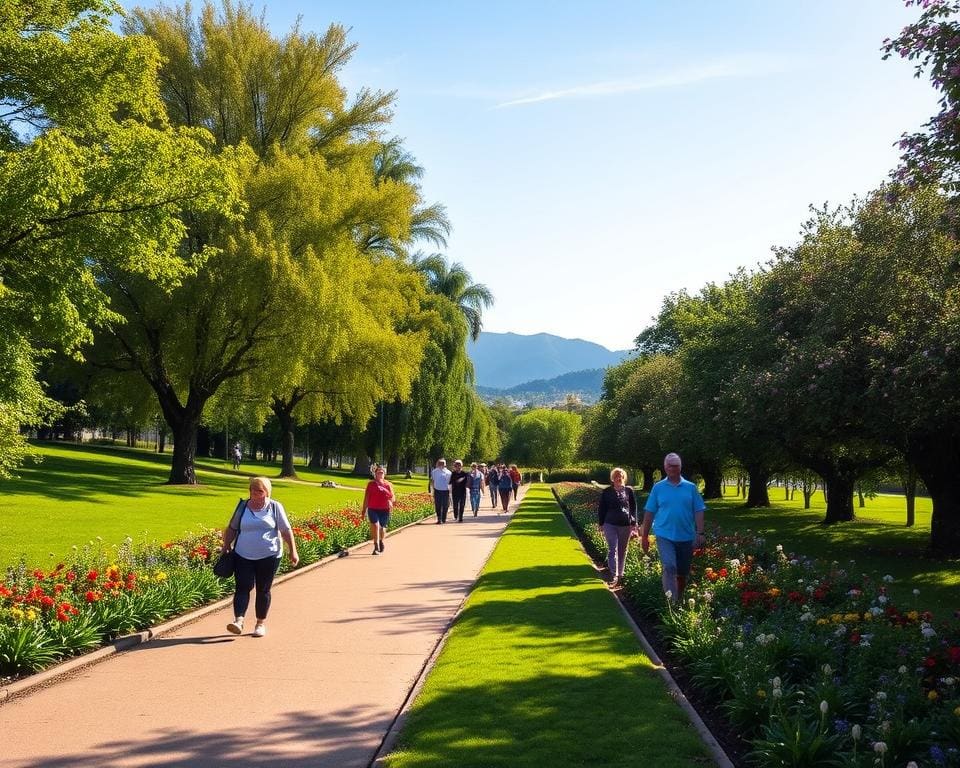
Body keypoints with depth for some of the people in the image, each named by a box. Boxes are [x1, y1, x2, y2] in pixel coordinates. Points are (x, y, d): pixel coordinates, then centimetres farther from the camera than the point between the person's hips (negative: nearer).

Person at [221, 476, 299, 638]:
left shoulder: (275, 507, 1)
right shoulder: (242, 506, 7)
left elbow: (286, 530, 0)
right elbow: (232, 528, 16)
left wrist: (293, 551, -4)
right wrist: (226, 546, 9)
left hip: (268, 556, -2)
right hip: (243, 556, 2)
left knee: (263, 590, 4)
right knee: (242, 587, -10)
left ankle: (261, 623, 14)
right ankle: (238, 620, -16)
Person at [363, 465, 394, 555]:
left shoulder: (388, 484, 9)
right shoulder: (371, 484, 7)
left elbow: (393, 496, 5)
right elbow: (366, 497, 8)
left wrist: (390, 501, -19)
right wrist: (364, 509, 6)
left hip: (384, 510, 2)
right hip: (373, 509, -2)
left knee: (382, 528, 9)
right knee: (375, 525, -20)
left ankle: (381, 541, 41)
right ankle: (376, 547, -16)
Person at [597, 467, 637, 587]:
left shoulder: (629, 491, 4)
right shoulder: (607, 492, 3)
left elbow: (633, 507, 7)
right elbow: (601, 508, 7)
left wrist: (633, 523, 1)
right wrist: (601, 524, 3)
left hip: (625, 525, 1)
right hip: (610, 525, -1)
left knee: (622, 551, 11)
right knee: (612, 550, -9)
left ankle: (620, 574, 24)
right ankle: (614, 576, -12)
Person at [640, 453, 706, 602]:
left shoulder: (691, 487, 4)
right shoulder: (658, 488, 3)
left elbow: (699, 511, 3)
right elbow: (649, 513, 5)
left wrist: (700, 533, -7)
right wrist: (644, 536, 5)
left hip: (686, 537, 2)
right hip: (665, 536, -2)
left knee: (682, 573, 12)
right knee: (669, 568, -19)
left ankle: (679, 600, 29)